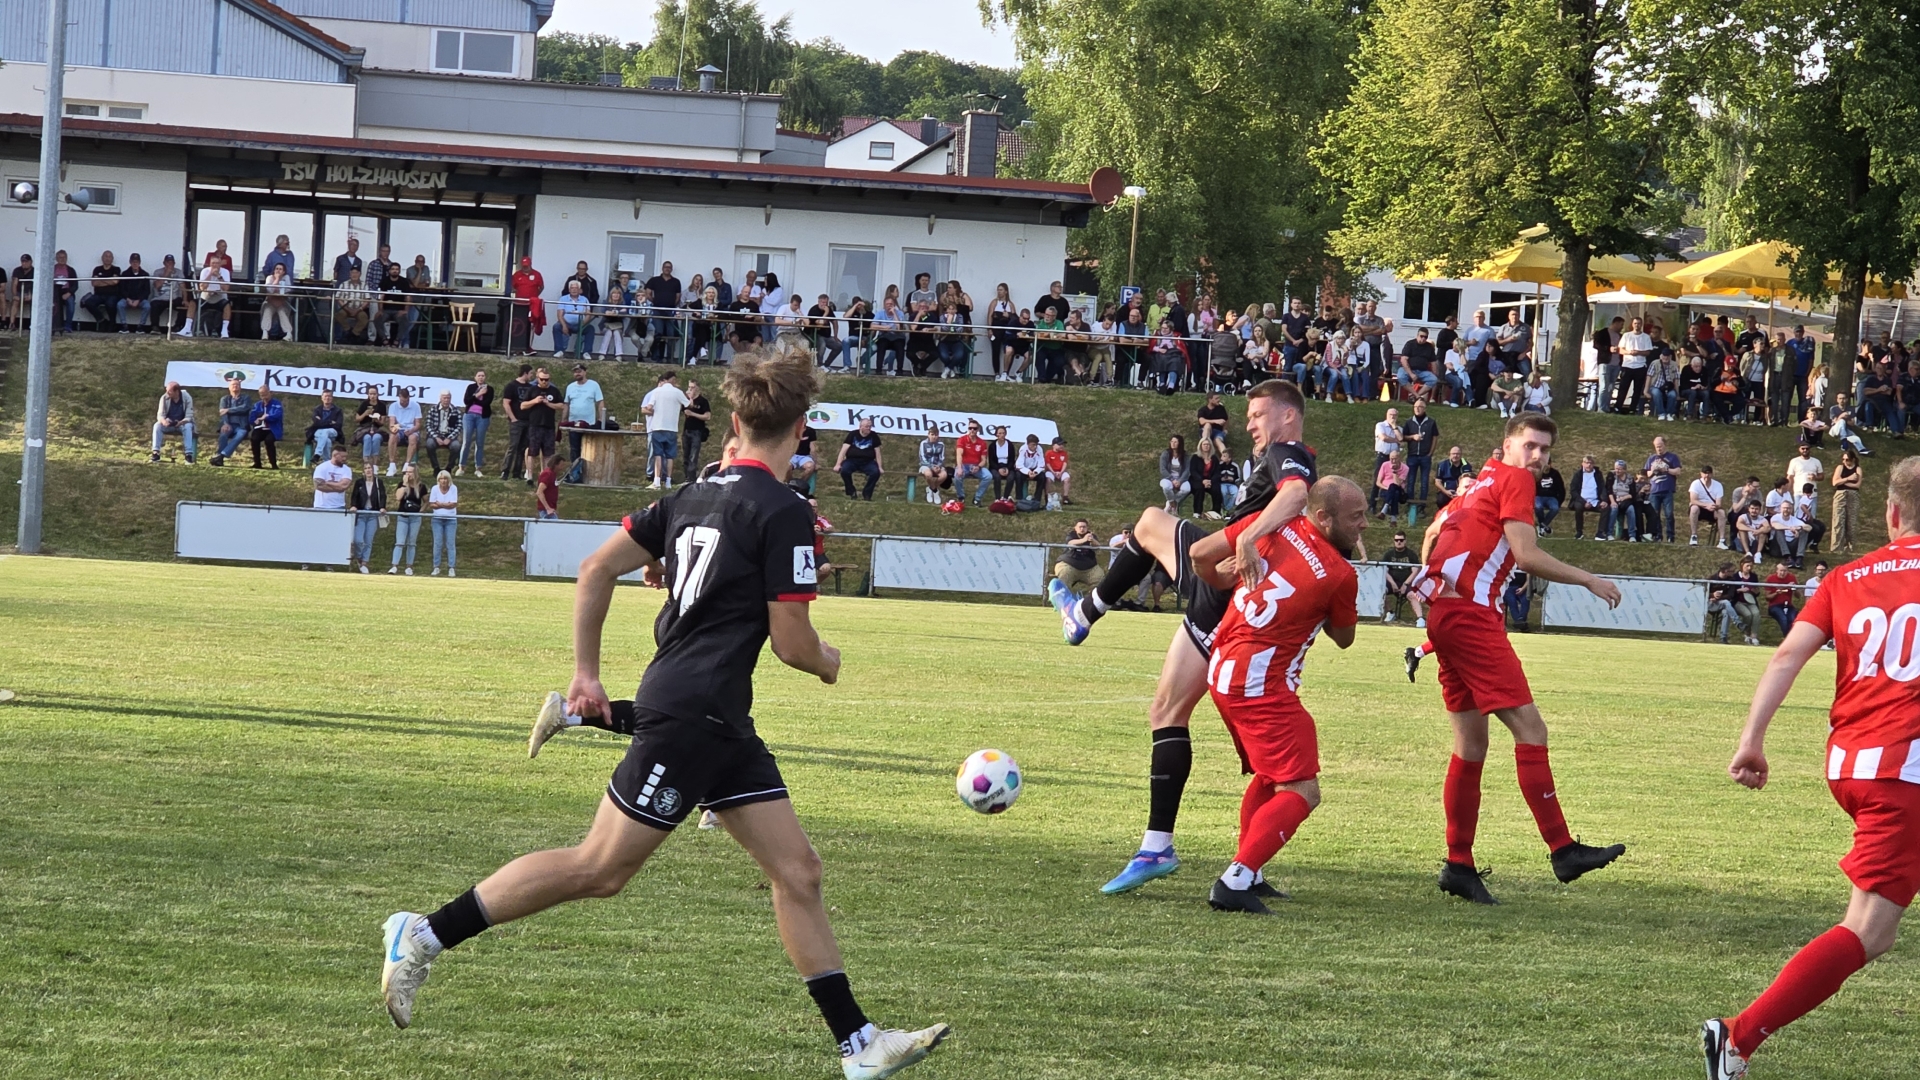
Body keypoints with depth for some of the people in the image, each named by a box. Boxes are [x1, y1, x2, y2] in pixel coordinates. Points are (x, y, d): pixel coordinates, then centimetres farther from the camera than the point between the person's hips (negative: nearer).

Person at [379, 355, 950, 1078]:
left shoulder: (694, 496, 12)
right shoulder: (784, 513, -12)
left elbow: (597, 569, 12)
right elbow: (792, 644, -11)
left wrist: (586, 673, 18)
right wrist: (828, 662, 12)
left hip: (722, 725, 9)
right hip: (690, 713, -9)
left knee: (797, 871, 6)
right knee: (599, 868, -6)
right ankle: (425, 936, -1)